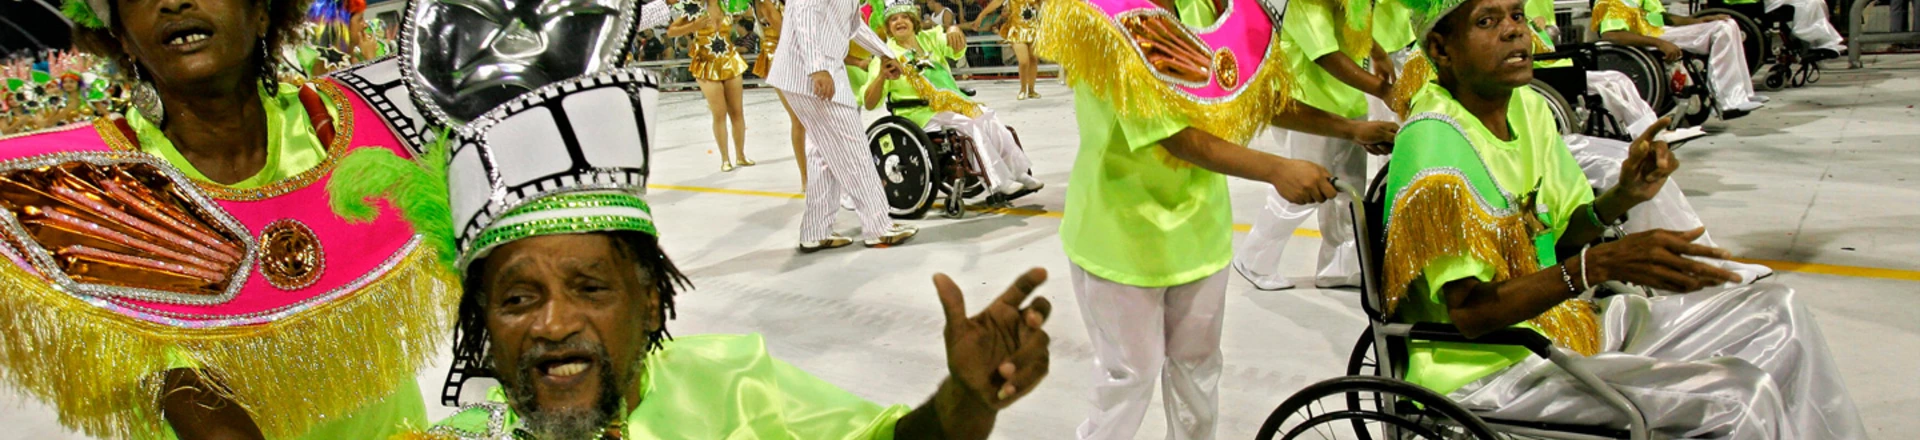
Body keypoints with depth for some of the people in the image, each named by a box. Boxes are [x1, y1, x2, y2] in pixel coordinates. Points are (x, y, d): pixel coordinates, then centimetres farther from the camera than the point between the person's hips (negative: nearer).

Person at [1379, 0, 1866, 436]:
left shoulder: (1529, 106, 7)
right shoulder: (1435, 142, -22)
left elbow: (1561, 238, 12)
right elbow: (1471, 313, -24)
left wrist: (1621, 198, -7)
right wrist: (1601, 264, -30)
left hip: (1562, 325, 9)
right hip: (1489, 368, -9)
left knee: (1775, 311, 9)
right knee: (1741, 395, -19)